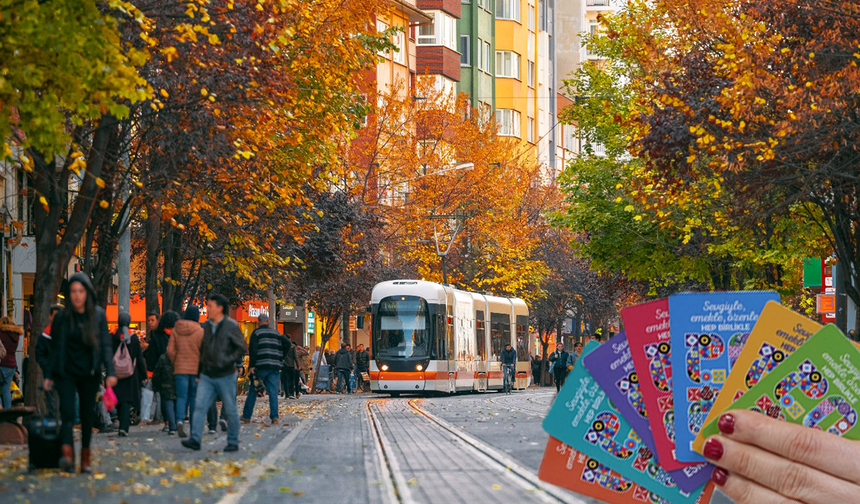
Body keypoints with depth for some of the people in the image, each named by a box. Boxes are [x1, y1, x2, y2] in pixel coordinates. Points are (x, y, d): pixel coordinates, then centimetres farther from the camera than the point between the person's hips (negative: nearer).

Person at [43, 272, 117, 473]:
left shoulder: (98, 315, 1)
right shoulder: (62, 317, 0)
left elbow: (105, 346, 0)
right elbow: (55, 349, 6)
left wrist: (110, 372, -10)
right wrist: (49, 376, 3)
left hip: (90, 375, 1)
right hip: (66, 374, -1)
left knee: (87, 416, 6)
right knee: (67, 413, -17)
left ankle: (86, 459, 15)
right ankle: (67, 455, -31)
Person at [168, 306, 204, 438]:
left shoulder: (176, 330, 1)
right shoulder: (200, 331, -7)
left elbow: (170, 350, -1)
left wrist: (175, 363, 11)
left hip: (180, 369, 1)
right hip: (196, 369, -1)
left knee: (181, 396, 1)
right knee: (194, 397, 10)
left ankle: (180, 420, -23)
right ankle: (193, 426, 14)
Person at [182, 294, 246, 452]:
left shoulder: (231, 326, -7)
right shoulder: (207, 326, 11)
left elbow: (241, 349, -9)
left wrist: (226, 361, -20)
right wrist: (202, 365, 13)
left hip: (225, 376, -5)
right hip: (207, 376, 5)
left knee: (230, 410, 3)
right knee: (200, 406, -7)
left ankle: (233, 442, 13)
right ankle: (195, 439, -10)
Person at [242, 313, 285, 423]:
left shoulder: (256, 333, 2)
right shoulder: (276, 333, 14)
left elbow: (253, 349, -9)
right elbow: (287, 343, 5)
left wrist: (251, 366, -11)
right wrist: (280, 358, 12)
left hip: (261, 366, -3)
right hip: (275, 366, 3)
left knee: (253, 392, 7)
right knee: (273, 392, 1)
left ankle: (246, 417, 10)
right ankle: (274, 417, -10)